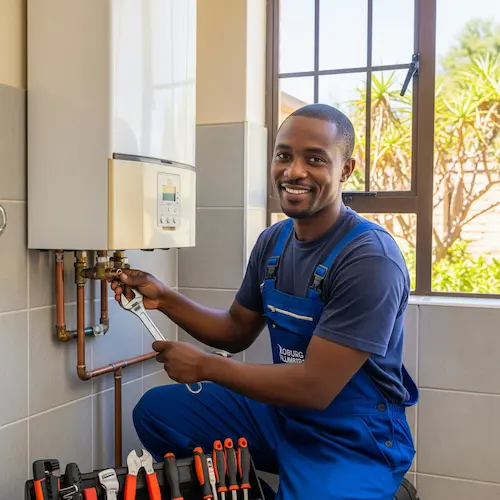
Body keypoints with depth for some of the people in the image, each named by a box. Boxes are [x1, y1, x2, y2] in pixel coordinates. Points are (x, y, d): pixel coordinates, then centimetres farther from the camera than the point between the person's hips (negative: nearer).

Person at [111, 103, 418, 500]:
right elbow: (238, 331, 12)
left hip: (353, 440, -6)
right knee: (155, 411, 6)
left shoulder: (370, 259, -24)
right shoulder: (274, 240, 0)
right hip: (281, 409, 7)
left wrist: (204, 366, -19)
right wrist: (164, 299, -2)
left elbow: (316, 387, -27)